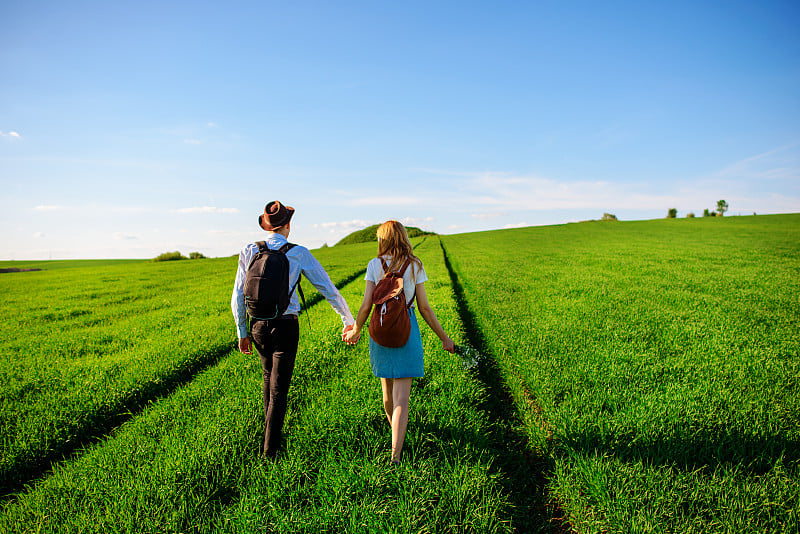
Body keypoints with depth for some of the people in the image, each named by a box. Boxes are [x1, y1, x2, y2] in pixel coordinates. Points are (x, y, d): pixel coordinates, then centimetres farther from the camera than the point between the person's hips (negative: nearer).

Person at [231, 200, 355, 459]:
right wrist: (349, 320, 9)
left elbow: (238, 297, 1)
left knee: (269, 375, 27)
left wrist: (242, 333, 12)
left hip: (258, 325, 4)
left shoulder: (249, 252, -2)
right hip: (286, 326, -3)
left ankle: (271, 430, 42)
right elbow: (328, 289, -3)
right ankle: (270, 449, 8)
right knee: (278, 388, 5)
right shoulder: (299, 254, -8)